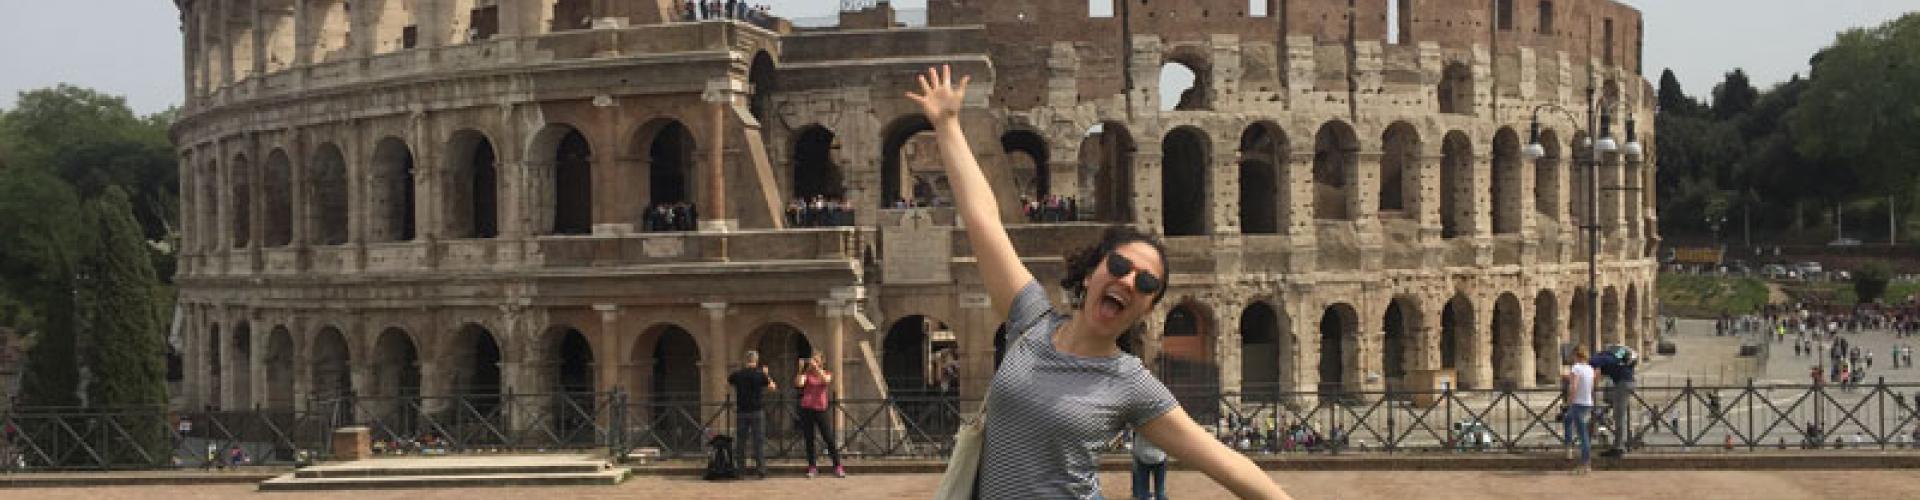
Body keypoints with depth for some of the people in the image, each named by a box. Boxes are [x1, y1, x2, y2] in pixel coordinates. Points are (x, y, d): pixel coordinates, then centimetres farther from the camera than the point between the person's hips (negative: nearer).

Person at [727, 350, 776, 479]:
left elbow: (727, 382, 21)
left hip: (741, 412, 2)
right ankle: (761, 470, -2)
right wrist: (766, 375, 16)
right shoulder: (760, 374, -7)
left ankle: (740, 470, 8)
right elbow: (772, 387, 4)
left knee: (740, 442, 8)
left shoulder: (737, 375, -1)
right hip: (757, 411, -2)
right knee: (759, 442, 1)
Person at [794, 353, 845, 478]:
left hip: (820, 409, -1)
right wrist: (801, 369, -15)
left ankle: (838, 467, 1)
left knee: (829, 439, -3)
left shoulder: (827, 373, 8)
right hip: (806, 409, 1)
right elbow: (799, 383, -12)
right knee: (809, 440, 2)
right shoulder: (807, 374, 7)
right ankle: (812, 467, 10)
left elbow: (826, 380, -16)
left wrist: (816, 368, -23)